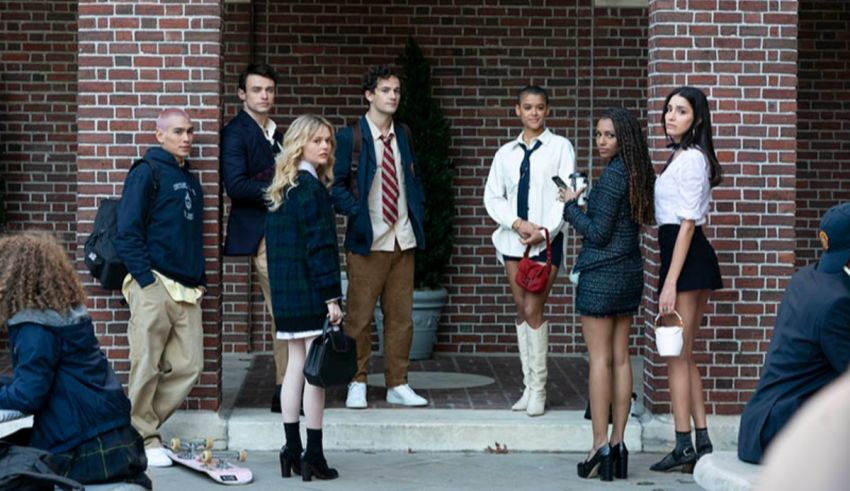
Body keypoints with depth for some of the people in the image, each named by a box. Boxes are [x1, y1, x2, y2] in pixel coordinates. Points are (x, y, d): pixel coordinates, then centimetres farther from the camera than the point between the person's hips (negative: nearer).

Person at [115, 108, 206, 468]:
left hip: (187, 290, 8)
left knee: (188, 366, 3)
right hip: (154, 285, -8)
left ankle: (144, 424, 15)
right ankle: (143, 439, 4)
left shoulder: (191, 181, 20)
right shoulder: (146, 173, -3)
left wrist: (200, 280, 17)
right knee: (146, 367, -5)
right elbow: (127, 232, -10)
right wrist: (146, 279, -16)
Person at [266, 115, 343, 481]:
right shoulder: (311, 189, -13)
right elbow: (320, 247, -17)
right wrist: (332, 297, -17)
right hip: (311, 293, -9)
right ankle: (313, 456, -3)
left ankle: (292, 451, 14)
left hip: (286, 293, 9)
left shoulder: (282, 190, 14)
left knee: (296, 367, 11)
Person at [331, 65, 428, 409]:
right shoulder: (349, 137, -4)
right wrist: (357, 214, -14)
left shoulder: (403, 135, 13)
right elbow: (337, 185, -4)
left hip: (403, 238, 5)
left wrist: (418, 211, 7)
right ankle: (357, 384, 10)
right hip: (367, 239, -5)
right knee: (360, 315, 0)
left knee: (401, 315, 7)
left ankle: (397, 385, 14)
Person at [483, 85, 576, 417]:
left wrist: (545, 230, -13)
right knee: (522, 312, 6)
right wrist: (517, 223, -7)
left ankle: (538, 389, -3)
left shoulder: (560, 147, 1)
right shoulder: (506, 153, 12)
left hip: (546, 239, -4)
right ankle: (529, 387, 11)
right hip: (514, 238, 4)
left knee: (533, 310, -10)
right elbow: (493, 196, 9)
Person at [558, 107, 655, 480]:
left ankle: (600, 445, -4)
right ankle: (617, 442, 11)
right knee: (620, 358, 9)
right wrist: (581, 203, 15)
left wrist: (571, 206, -3)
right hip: (630, 273, 9)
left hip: (601, 275, -9)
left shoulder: (612, 176, -16)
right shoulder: (637, 175, 11)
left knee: (600, 358, -5)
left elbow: (598, 233, -15)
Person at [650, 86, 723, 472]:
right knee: (685, 355, 13)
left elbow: (688, 222, -17)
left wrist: (671, 281, -20)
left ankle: (684, 446, -2)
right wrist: (672, 276, 16)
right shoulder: (683, 156, 17)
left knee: (677, 355, -5)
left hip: (685, 256, -10)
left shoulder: (690, 158, -12)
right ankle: (701, 441, 14)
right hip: (695, 256, 10)